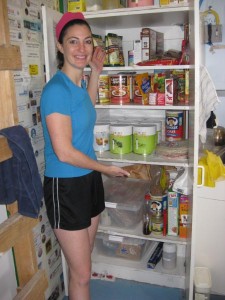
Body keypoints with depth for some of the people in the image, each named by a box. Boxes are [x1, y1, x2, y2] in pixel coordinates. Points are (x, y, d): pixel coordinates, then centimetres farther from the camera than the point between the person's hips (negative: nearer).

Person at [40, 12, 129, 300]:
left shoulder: (77, 84, 6)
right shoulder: (56, 89, -19)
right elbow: (64, 152, -22)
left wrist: (95, 72, 23)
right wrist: (106, 168, -8)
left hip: (89, 180, 8)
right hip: (65, 187, -8)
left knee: (82, 264, 21)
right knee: (81, 273, 6)